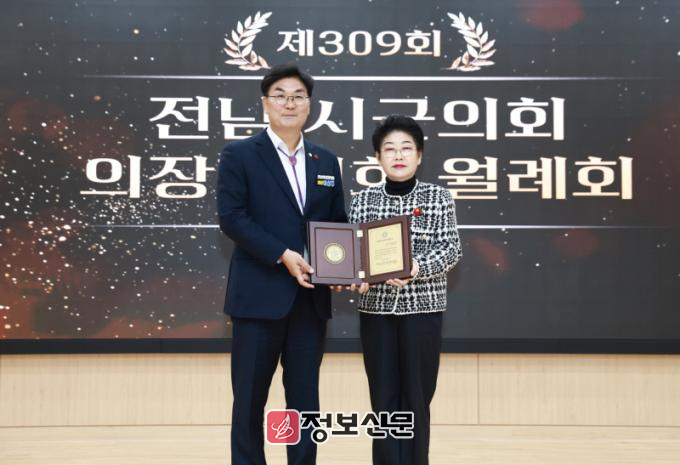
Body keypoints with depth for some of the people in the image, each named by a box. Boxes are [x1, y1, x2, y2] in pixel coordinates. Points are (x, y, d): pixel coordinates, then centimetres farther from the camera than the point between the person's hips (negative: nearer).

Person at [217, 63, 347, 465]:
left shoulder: (327, 162, 12)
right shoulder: (239, 155, -2)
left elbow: (339, 223, 14)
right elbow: (231, 217, -10)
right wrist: (283, 255, -18)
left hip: (311, 296, 4)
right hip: (260, 293, -4)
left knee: (305, 398, 11)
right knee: (250, 398, 5)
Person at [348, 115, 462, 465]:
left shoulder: (438, 197, 1)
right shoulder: (363, 200, 5)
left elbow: (451, 249, -6)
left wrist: (416, 267, -23)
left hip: (422, 307, -1)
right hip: (376, 307, 2)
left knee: (416, 398, 4)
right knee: (384, 399, 5)